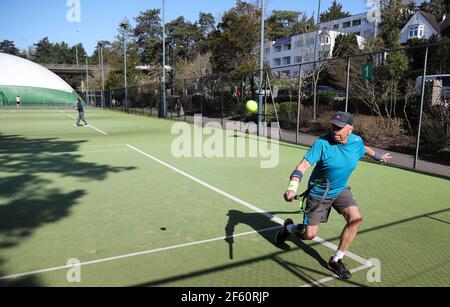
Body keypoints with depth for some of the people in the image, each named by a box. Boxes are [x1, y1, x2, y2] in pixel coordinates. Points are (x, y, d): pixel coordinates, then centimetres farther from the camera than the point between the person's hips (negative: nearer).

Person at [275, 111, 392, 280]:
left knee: (355, 218, -18)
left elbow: (365, 149, 18)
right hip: (318, 193, -4)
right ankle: (288, 227, 35)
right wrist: (292, 187, -48)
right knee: (309, 235, -2)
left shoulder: (357, 141, -8)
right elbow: (303, 166, -32)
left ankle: (336, 260, 2)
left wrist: (379, 156, 35)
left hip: (341, 190, 5)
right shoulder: (322, 143, -25)